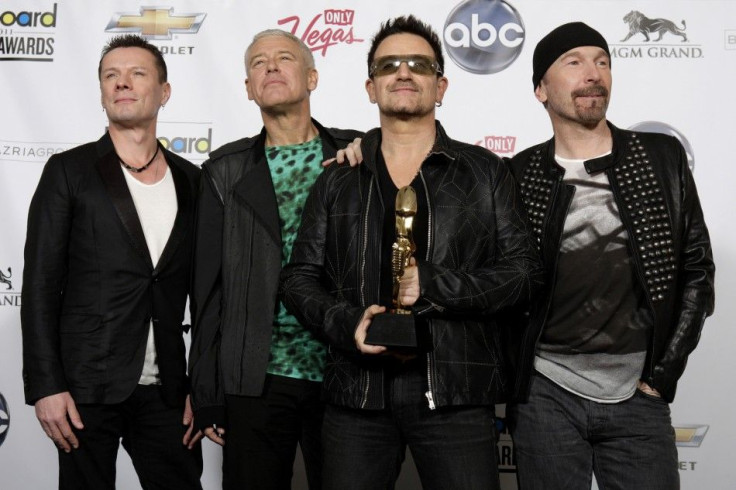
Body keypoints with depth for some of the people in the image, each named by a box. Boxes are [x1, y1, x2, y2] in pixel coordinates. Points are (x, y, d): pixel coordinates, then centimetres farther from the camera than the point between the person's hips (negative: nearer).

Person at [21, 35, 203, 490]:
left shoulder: (190, 180, 8)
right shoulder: (69, 171, 0)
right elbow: (41, 285, -3)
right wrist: (46, 386, -9)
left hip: (166, 391, 3)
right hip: (86, 388, -2)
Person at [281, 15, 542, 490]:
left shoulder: (485, 172, 5)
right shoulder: (338, 179, 9)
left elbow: (522, 269, 0)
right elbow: (300, 278, 10)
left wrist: (433, 286, -14)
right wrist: (347, 323, -10)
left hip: (456, 393, -1)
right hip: (357, 393, 2)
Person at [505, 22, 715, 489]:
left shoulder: (663, 157, 3)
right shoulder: (519, 176, 0)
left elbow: (697, 270, 4)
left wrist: (662, 374, 0)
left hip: (637, 397, 1)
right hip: (546, 396, 0)